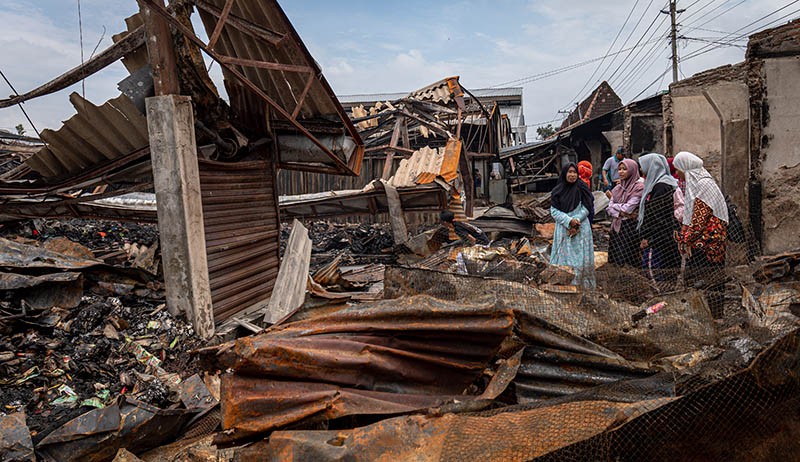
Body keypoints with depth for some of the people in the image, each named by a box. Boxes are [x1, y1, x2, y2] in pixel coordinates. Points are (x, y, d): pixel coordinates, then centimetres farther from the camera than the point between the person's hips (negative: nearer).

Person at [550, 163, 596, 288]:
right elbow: (554, 211, -2)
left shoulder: (581, 188, 1)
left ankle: (583, 284, 8)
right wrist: (569, 221, -13)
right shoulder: (557, 191, 2)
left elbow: (586, 208, 0)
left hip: (581, 229, -1)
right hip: (563, 229, 1)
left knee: (580, 257, -1)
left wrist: (576, 220, -13)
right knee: (564, 256, 2)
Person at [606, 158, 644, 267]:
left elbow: (628, 208, -13)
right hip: (616, 228, 6)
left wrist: (614, 205, 2)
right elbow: (610, 209, 6)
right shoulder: (617, 188, 13)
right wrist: (620, 212, -12)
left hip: (631, 227, -6)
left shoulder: (639, 187, -5)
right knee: (616, 263, 6)